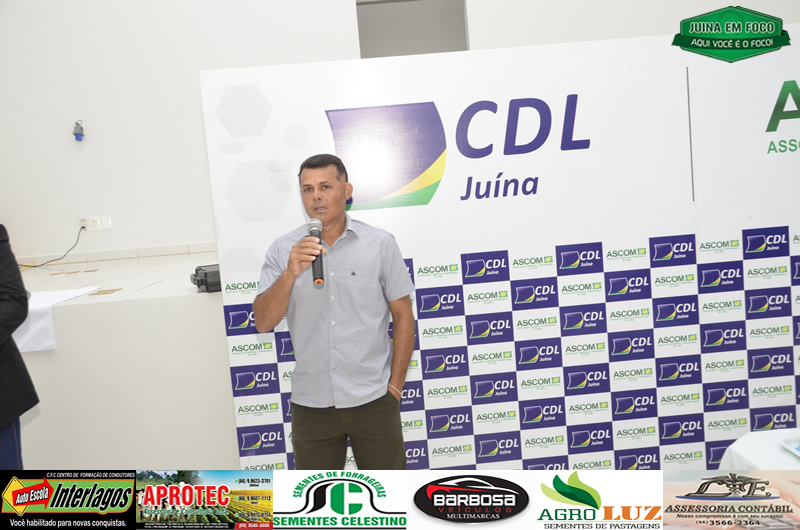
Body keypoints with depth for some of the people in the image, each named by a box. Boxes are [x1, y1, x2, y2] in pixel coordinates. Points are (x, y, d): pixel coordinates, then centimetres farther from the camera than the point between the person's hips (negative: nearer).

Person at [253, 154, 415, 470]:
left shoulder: (380, 243, -4)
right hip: (310, 403, 2)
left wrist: (395, 386, -3)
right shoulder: (282, 250, -1)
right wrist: (291, 273, -21)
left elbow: (403, 316, -1)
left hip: (373, 399, -1)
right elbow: (263, 323, -7)